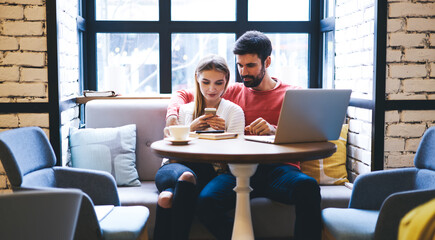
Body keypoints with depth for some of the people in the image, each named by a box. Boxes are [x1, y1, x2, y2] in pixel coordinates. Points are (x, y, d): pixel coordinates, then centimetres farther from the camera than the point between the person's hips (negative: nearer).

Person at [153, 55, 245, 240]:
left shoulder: (234, 111, 18)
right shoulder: (185, 110, 26)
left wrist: (223, 132, -8)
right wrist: (191, 129, 1)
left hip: (209, 171, -2)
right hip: (176, 165, 2)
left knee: (166, 198, -38)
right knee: (186, 175, -42)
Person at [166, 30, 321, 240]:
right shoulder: (234, 92, 24)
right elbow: (183, 94, 30)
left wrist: (274, 131, -16)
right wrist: (172, 113, 7)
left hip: (279, 169, -2)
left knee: (307, 186, -37)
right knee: (206, 202, -30)